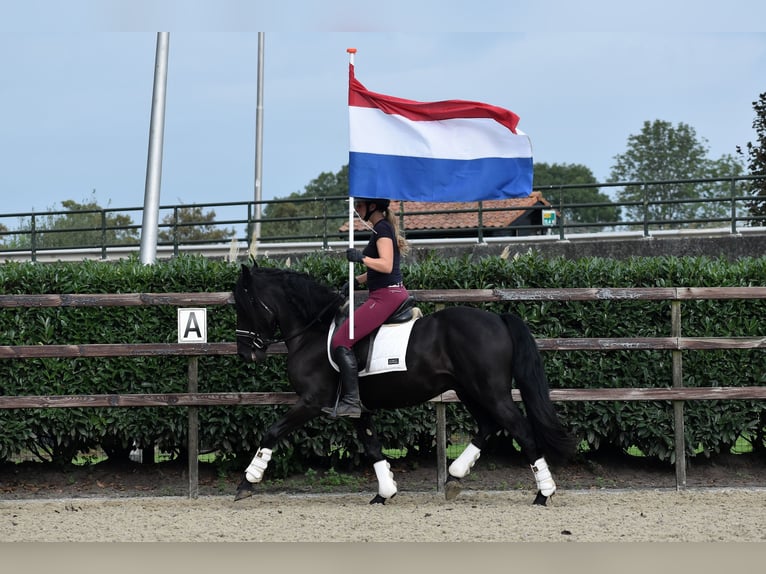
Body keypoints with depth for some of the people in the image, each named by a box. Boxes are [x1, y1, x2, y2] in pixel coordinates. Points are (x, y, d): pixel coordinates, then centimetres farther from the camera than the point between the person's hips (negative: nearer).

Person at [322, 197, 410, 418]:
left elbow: (386, 265, -22)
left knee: (341, 341, -16)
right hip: (392, 293, 11)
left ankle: (351, 401, -20)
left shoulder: (382, 229, -11)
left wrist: (362, 258, -33)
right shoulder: (383, 228, 19)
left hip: (385, 296, -11)